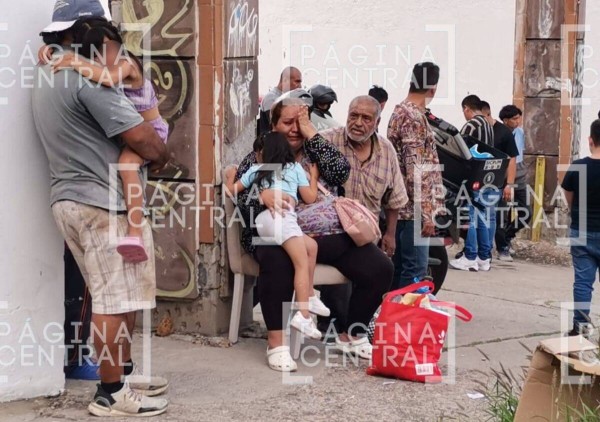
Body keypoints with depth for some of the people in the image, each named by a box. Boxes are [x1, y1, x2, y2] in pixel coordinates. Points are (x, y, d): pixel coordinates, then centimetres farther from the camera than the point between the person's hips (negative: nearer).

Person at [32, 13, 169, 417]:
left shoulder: (48, 75, 15)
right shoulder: (88, 78, -17)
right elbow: (142, 137, -18)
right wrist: (162, 155, 3)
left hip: (70, 198, 10)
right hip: (101, 202, -10)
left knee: (113, 295, 19)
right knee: (116, 299, -3)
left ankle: (124, 370, 29)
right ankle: (111, 394, 2)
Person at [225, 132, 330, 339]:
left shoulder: (256, 170, 27)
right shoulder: (295, 167, 21)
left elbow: (232, 190, 29)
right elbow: (310, 198, 20)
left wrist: (230, 175, 49)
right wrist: (314, 177, 36)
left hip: (262, 221, 5)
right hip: (281, 217, -5)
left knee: (311, 246, 20)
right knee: (302, 264, -11)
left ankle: (309, 296, 19)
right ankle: (303, 315, -28)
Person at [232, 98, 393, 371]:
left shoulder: (315, 151, 21)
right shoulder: (259, 157, 12)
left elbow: (341, 172, 1)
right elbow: (242, 198, 0)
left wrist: (312, 135, 0)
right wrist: (262, 196, -22)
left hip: (333, 235, 4)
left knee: (380, 268, -16)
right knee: (277, 261, -40)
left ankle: (352, 335, 4)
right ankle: (277, 344, -34)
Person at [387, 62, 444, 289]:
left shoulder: (400, 112, 16)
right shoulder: (414, 117, -15)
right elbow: (416, 172, -20)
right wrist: (426, 214, -20)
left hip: (400, 209, 10)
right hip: (414, 211, -10)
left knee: (398, 270, 13)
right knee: (415, 273, -7)